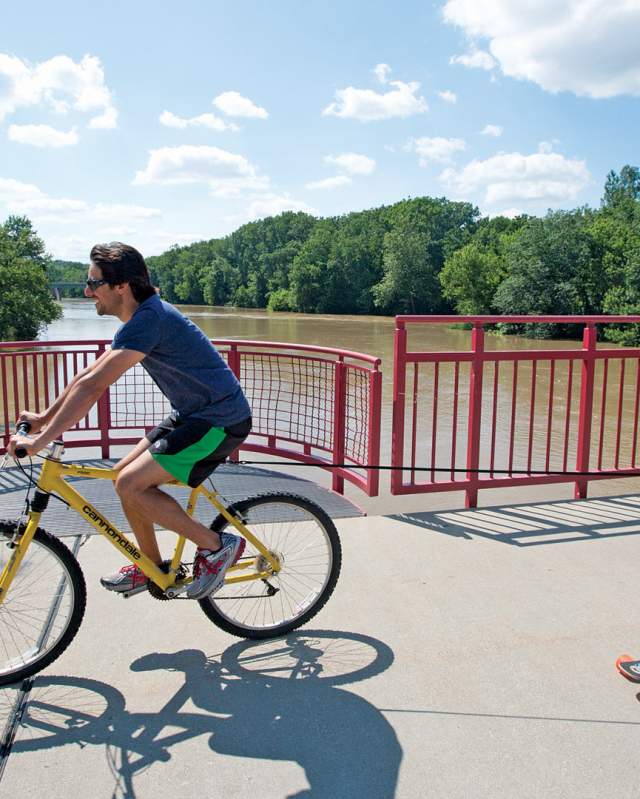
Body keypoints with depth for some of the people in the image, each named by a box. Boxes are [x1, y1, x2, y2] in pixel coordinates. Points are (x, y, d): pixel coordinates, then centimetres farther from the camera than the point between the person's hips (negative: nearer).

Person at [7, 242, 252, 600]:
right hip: (193, 414, 10)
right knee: (125, 476, 10)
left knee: (130, 484, -15)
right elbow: (90, 376, 16)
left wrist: (40, 441, -24)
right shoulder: (142, 316, 9)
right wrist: (45, 417, 16)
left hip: (220, 421, -10)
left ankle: (217, 546, -2)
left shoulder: (149, 318, -22)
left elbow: (92, 386, -26)